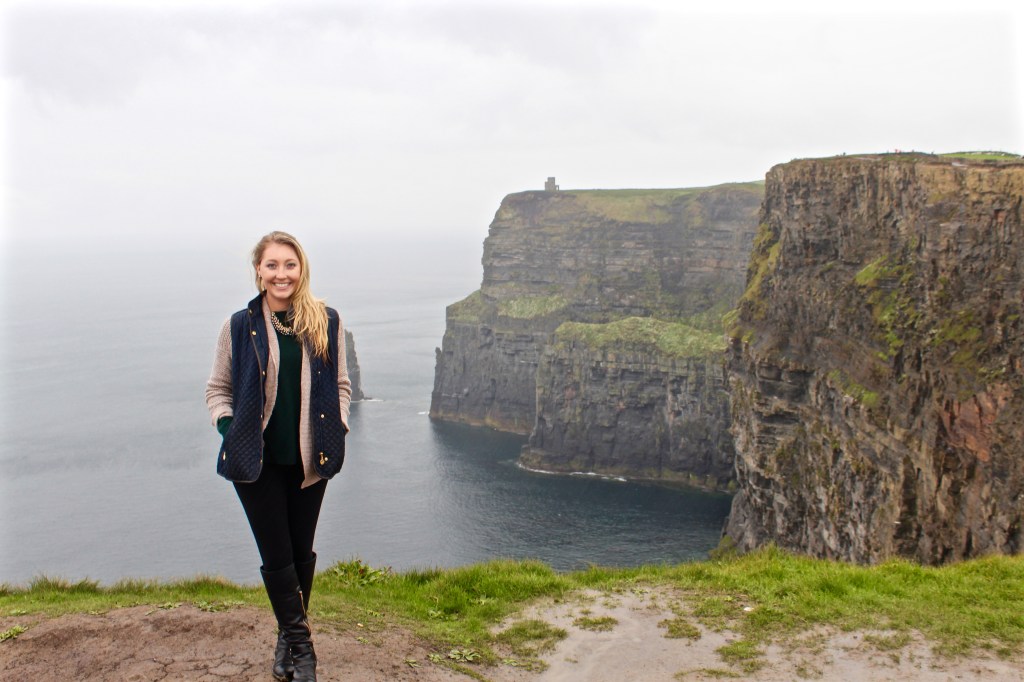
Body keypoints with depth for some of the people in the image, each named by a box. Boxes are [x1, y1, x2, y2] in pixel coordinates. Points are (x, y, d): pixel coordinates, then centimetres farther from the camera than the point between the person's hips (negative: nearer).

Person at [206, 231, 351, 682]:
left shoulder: (326, 322, -1)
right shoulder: (240, 326, -4)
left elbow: (340, 384, 8)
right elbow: (218, 389, 6)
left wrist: (337, 428, -5)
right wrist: (228, 430, -9)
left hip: (310, 458, 2)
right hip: (257, 461, -1)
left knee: (301, 552, 14)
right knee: (277, 557, 2)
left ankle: (289, 636, 34)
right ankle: (300, 646, 17)